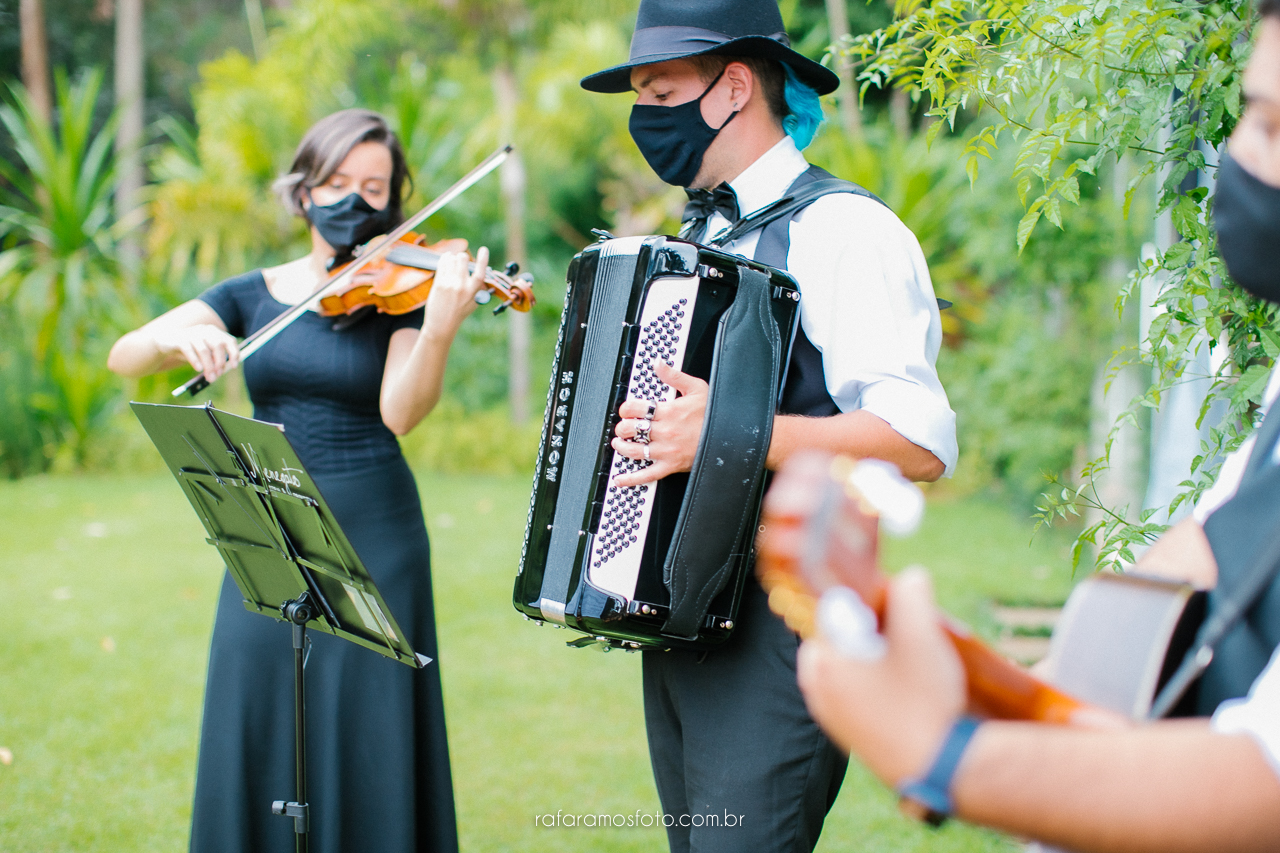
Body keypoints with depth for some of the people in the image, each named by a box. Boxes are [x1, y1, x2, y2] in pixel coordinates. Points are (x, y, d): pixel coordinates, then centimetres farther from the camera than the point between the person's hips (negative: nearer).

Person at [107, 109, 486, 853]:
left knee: (366, 743, -2)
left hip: (371, 536, -3)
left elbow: (400, 412, -17)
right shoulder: (254, 295, 8)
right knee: (257, 738, 4)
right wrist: (179, 338, -24)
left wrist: (441, 328, -34)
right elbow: (124, 357, -2)